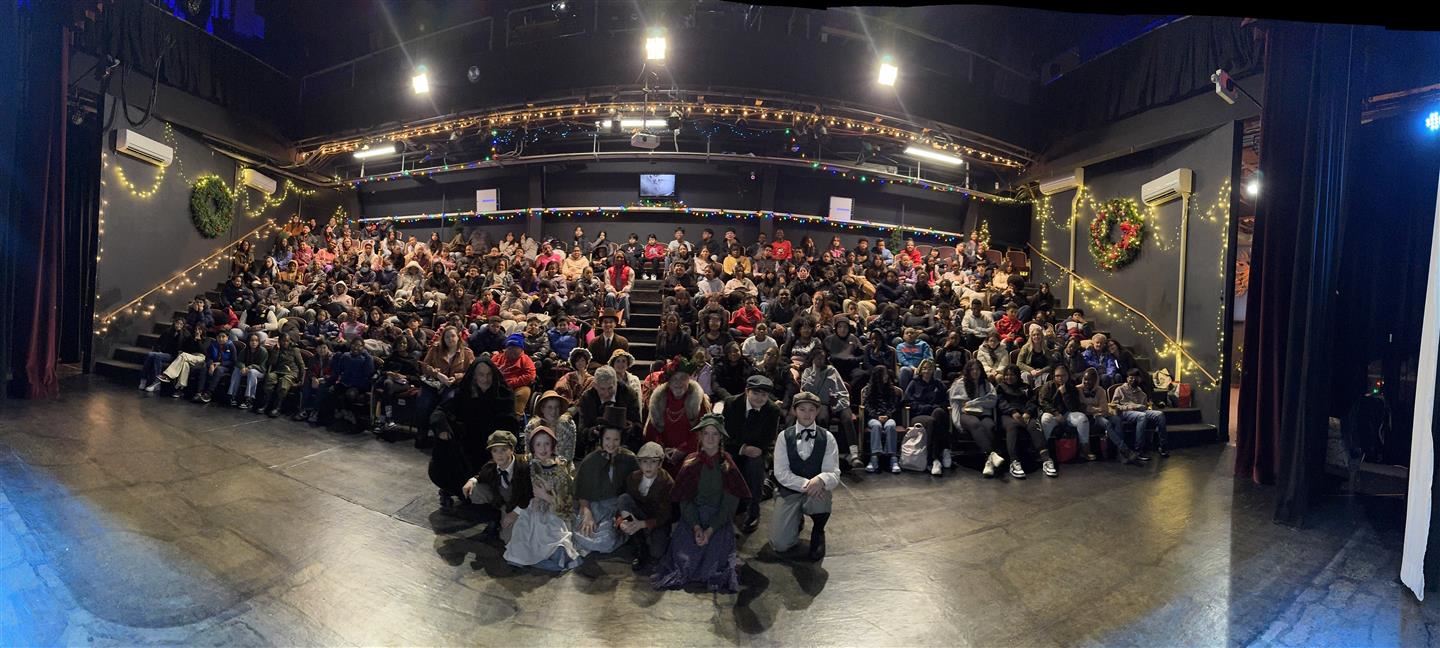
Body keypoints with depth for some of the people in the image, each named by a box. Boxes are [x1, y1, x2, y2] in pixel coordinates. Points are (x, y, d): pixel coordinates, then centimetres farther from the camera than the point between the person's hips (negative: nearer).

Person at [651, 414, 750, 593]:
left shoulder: (727, 464, -2)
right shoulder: (690, 463, 1)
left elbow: (730, 503, -7)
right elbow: (685, 500, -1)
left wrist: (710, 530, -18)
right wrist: (696, 527, -17)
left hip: (720, 520, -1)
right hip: (692, 518, 1)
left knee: (715, 554, -24)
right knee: (684, 556, -21)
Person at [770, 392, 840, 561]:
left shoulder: (827, 438, -6)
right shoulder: (784, 436, -6)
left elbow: (834, 474, -12)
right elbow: (781, 473, -12)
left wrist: (821, 480, -35)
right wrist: (806, 484, -27)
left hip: (816, 490, 0)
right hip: (789, 492, 0)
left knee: (822, 498, -37)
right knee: (780, 544, -12)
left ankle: (818, 532, 0)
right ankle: (796, 520, 25)